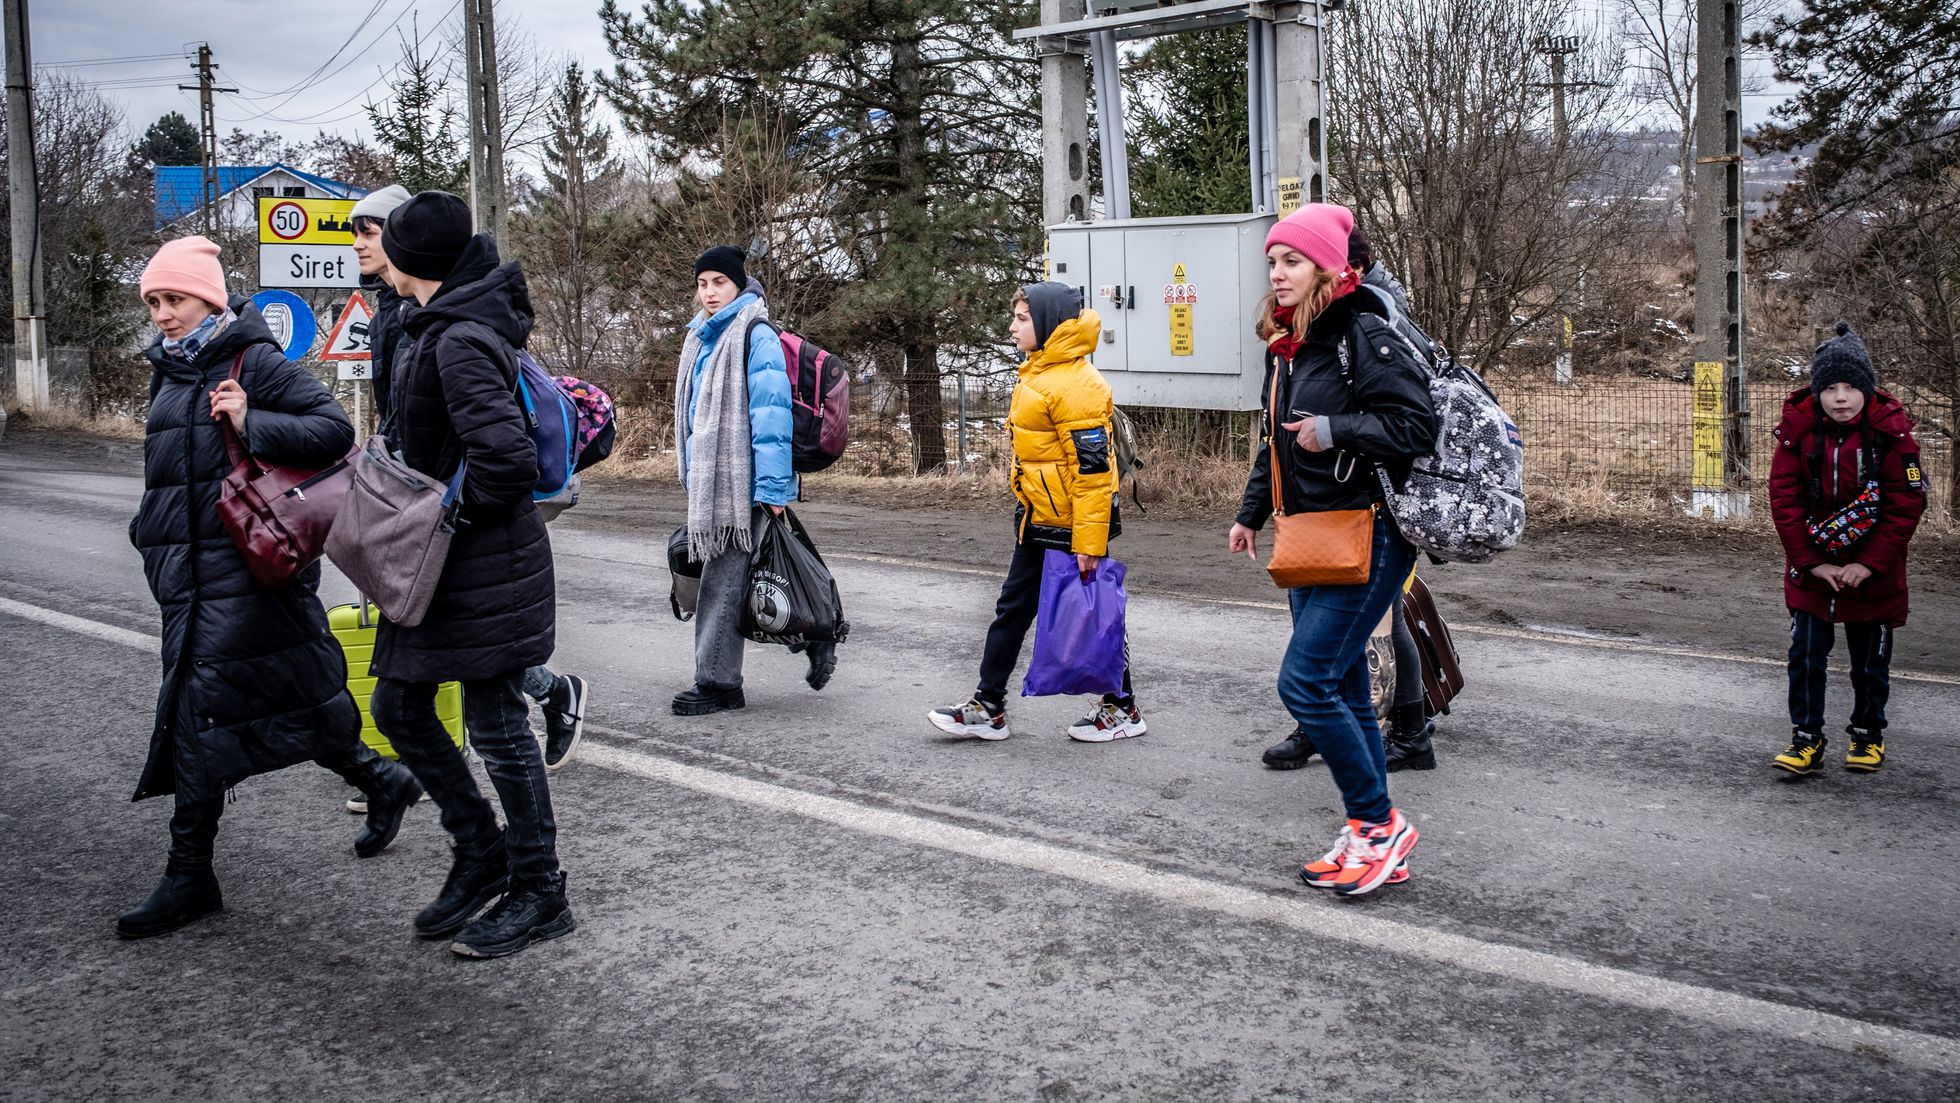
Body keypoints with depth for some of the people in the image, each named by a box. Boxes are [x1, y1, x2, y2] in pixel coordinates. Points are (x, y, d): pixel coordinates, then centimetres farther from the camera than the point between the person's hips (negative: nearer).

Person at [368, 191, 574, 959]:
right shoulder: (437, 327, 11)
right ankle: (482, 855, 28)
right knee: (399, 708, 15)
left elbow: (506, 456, -28)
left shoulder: (460, 341, -20)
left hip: (488, 560, -10)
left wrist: (457, 512, -14)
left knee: (495, 725, -1)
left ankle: (539, 893, 13)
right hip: (439, 559, 10)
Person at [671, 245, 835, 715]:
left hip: (741, 481, -9)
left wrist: (772, 485, -21)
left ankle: (717, 682, 2)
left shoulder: (756, 336, -10)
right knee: (720, 576, 11)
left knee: (723, 578, -6)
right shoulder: (702, 338, 18)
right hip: (708, 478, 9)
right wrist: (692, 474, 24)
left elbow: (771, 411, -16)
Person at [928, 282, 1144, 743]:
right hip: (1038, 523, 10)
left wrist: (1089, 542, -25)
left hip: (1071, 527, -10)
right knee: (1012, 610, 12)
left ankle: (1122, 709, 18)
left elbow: (1092, 468, -24)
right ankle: (987, 708, 20)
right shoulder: (1038, 373, 11)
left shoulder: (1076, 385, -21)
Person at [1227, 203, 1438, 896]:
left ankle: (1379, 825, 3)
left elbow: (1419, 423, -19)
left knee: (1305, 681, -12)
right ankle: (1373, 842, 18)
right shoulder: (1285, 346, 13)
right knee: (1343, 688, 10)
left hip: (1367, 537, -9)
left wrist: (1333, 431, -20)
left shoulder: (1362, 333, -12)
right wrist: (1251, 514, 21)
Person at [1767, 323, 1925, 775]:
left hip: (1874, 571, -1)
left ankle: (1867, 735, 29)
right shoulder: (1798, 429, -9)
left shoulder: (1891, 432, -12)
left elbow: (1907, 505, -11)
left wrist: (1869, 565, -16)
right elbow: (1784, 499, -8)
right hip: (1811, 569, 1)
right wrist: (1811, 564, -13)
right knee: (1805, 655, -1)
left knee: (1871, 661, 11)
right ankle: (1806, 739, 9)